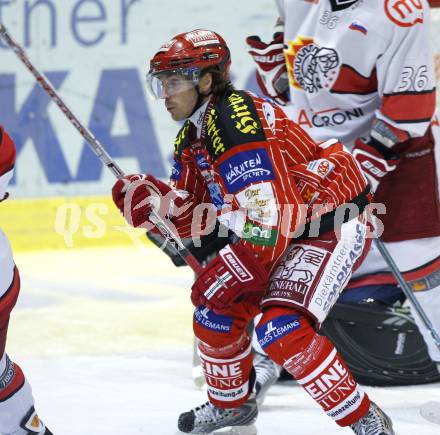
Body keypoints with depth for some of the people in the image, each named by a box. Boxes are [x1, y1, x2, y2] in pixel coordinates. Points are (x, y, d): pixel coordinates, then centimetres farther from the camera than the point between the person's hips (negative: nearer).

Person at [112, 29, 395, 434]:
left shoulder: (235, 121, -27)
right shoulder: (193, 134, 7)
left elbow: (267, 211, -32)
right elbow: (194, 212, 10)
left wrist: (235, 269, -27)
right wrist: (149, 198, -9)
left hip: (334, 226, -10)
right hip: (282, 231, 11)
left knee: (282, 328, -24)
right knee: (216, 311, 12)